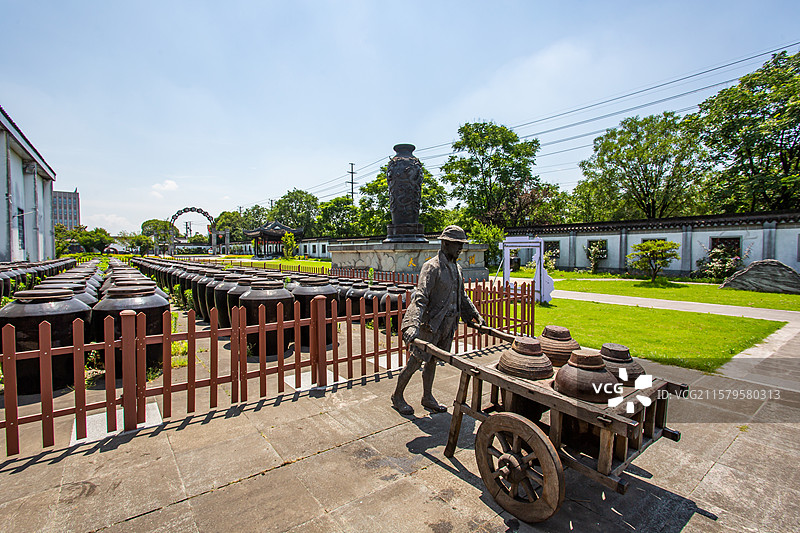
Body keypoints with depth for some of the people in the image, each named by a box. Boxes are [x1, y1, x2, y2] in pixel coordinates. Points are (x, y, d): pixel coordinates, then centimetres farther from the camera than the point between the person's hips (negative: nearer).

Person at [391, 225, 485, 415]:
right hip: (430, 323, -7)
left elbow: (462, 297, 24)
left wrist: (476, 315, 19)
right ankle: (397, 396, 22)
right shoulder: (432, 267, -16)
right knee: (416, 361, 3)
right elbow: (420, 297, -26)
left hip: (447, 324, 7)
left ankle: (427, 397, 33)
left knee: (432, 361, 18)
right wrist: (413, 324, -36)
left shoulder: (456, 268, 11)